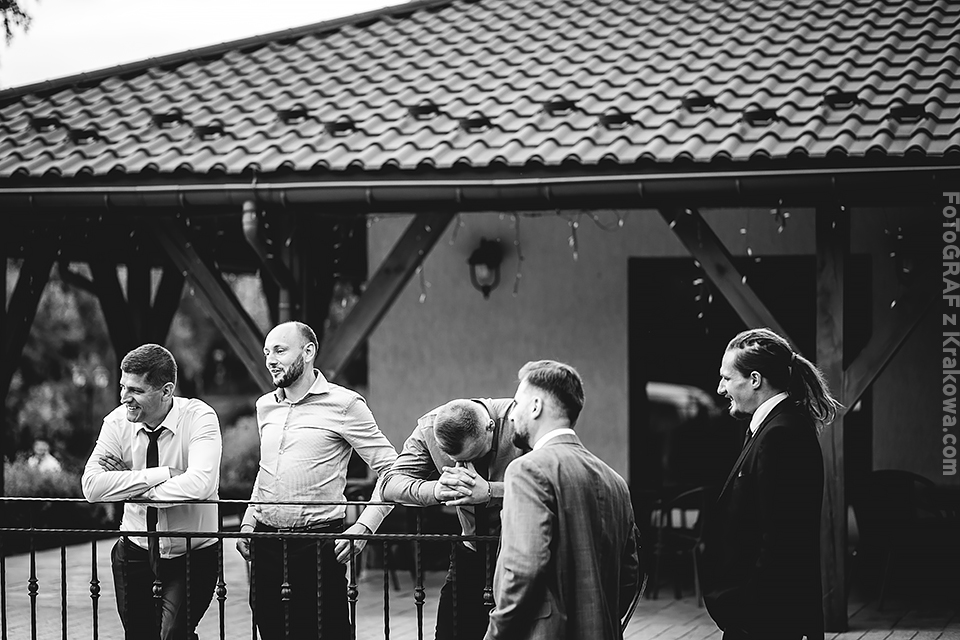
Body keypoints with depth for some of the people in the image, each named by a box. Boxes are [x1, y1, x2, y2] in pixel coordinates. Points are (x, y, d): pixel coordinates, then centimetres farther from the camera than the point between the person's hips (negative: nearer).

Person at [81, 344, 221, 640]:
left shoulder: (199, 418, -16)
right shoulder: (117, 422, -7)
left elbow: (200, 483, -32)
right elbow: (92, 486, -19)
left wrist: (127, 485, -23)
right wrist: (162, 474, -24)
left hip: (193, 553, -4)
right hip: (136, 552, 4)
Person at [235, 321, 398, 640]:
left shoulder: (344, 404, -6)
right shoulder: (265, 406, 13)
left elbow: (391, 468, -7)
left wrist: (363, 527, -15)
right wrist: (248, 522, 15)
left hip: (317, 546, -6)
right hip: (265, 545, 6)